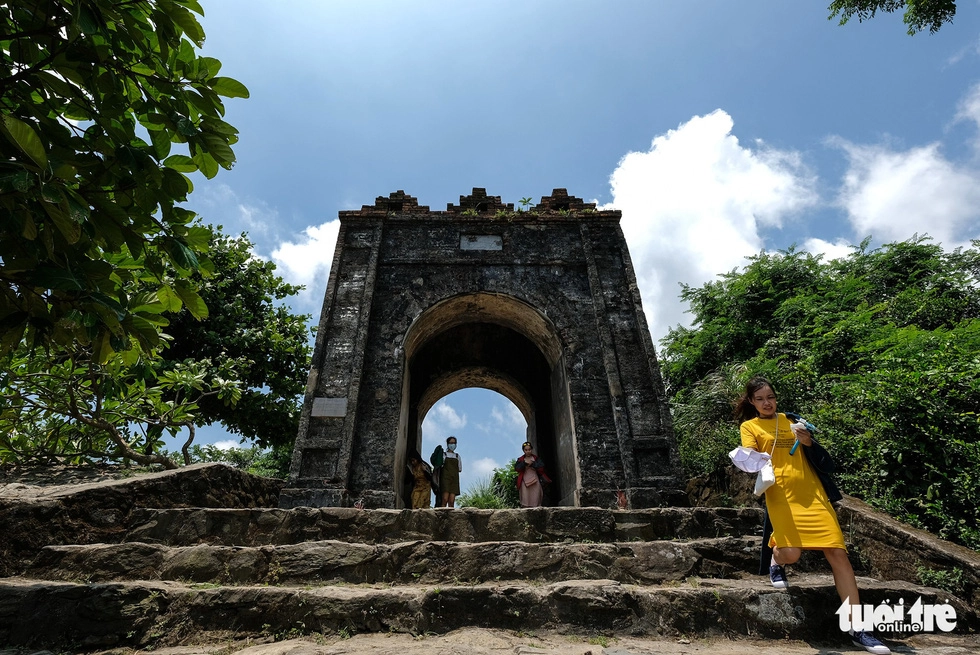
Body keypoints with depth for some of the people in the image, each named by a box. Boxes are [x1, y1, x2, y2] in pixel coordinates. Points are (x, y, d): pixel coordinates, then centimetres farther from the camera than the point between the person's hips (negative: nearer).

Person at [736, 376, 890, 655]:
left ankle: (858, 627, 5)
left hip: (812, 491, 4)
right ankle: (775, 561, 21)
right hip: (780, 494, -4)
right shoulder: (749, 426, 6)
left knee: (838, 552, -4)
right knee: (791, 553, -17)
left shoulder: (788, 420, 17)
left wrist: (806, 439, -6)